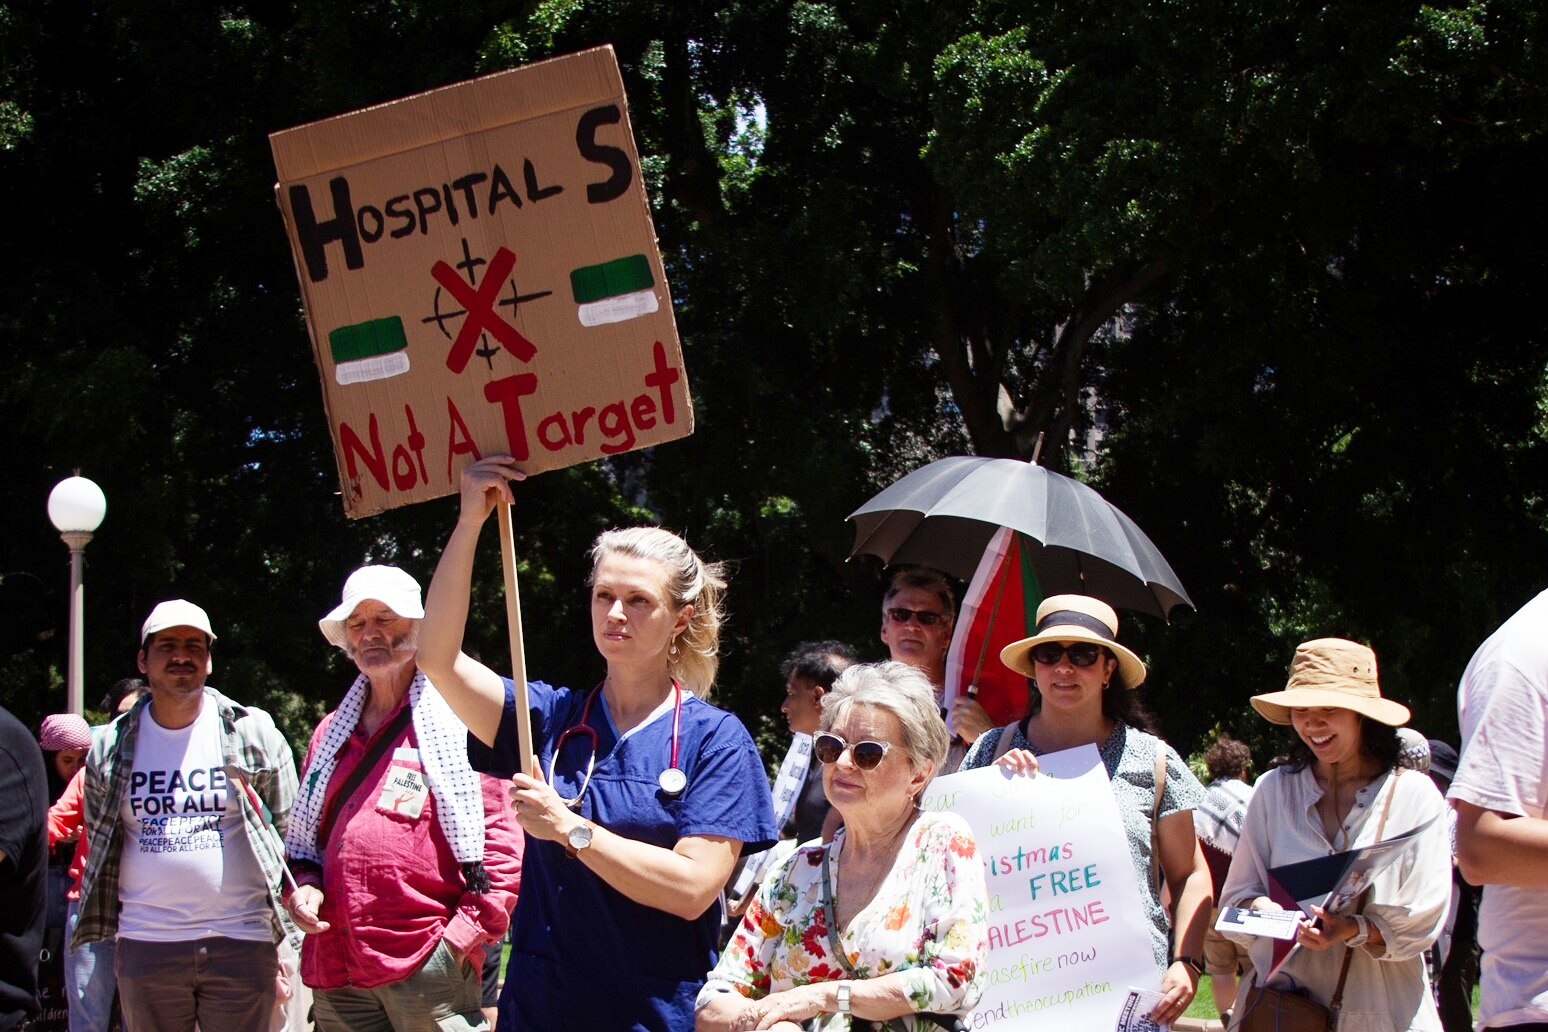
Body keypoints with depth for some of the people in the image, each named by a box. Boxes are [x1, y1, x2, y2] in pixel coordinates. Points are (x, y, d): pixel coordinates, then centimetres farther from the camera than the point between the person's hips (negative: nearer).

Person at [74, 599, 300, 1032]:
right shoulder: (112, 746, 7)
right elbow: (99, 845, 16)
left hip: (241, 943, -2)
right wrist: (103, 925, 12)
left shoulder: (253, 733, 1)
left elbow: (293, 832, 4)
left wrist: (287, 931, 0)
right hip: (145, 944, 2)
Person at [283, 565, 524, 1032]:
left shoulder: (462, 722, 1)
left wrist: (464, 936, -13)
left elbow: (502, 836, -5)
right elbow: (304, 837, 26)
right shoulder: (332, 732, 19)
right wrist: (303, 884, 4)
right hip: (335, 971, 6)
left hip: (429, 968, -6)